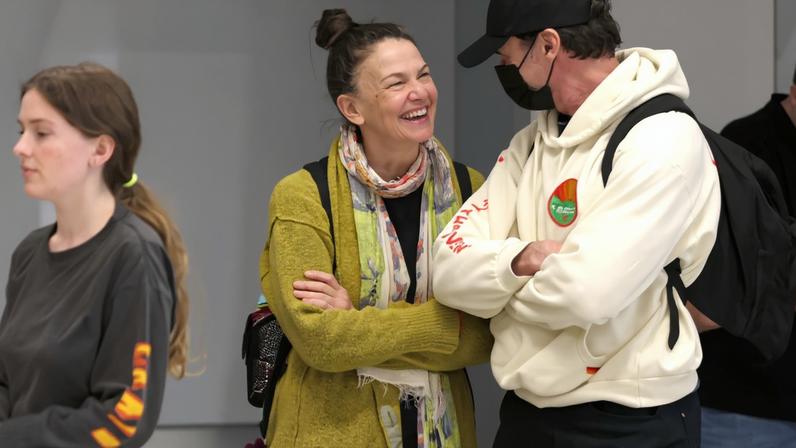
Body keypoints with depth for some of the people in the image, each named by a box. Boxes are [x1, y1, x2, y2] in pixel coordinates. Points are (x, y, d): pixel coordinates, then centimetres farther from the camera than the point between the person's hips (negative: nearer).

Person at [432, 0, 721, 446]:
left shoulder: (663, 137, -17)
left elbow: (586, 290, -26)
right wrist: (520, 261, -20)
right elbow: (453, 270, 0)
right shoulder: (530, 143, 8)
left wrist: (503, 288, -7)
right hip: (526, 410, 7)